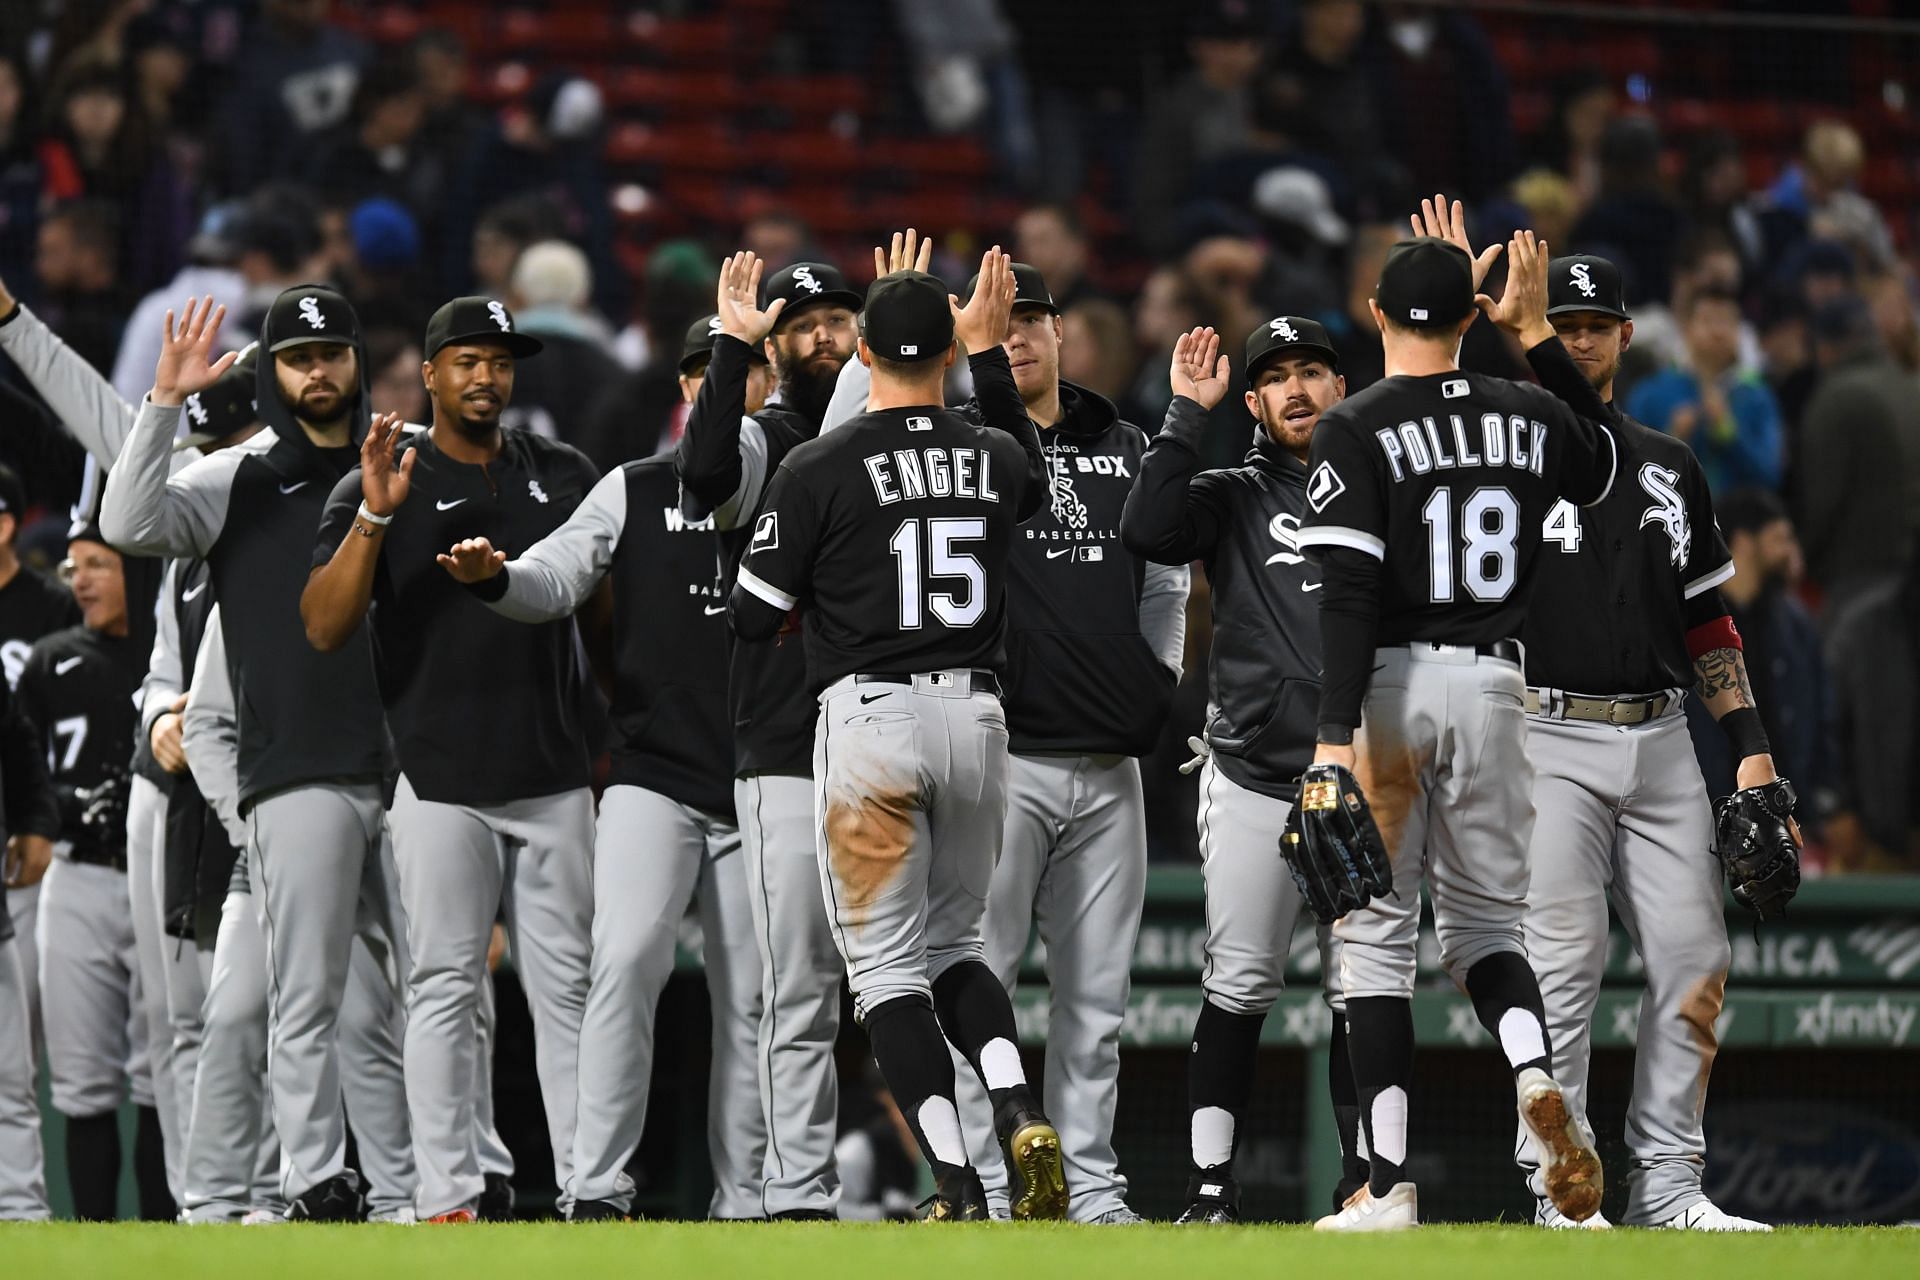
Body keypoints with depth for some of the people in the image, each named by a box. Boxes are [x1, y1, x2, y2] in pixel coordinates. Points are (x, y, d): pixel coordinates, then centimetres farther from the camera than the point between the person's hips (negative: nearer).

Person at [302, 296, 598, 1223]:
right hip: (441, 784, -3)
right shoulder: (376, 488, 1)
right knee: (445, 989, -3)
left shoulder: (565, 477, 11)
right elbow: (324, 629, -9)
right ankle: (448, 1198, -3)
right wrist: (374, 518, -20)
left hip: (554, 778, 3)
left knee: (567, 987, 3)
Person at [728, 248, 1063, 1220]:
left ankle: (956, 1185, -10)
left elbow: (751, 618, -3)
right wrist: (990, 350, 35)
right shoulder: (993, 458, 5)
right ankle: (1020, 1114, -6)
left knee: (888, 962, 1)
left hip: (871, 713, -4)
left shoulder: (818, 469, -8)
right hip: (976, 715, 4)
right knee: (954, 941, 19)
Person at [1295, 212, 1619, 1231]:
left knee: (1376, 936, 3)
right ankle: (1537, 1079, -15)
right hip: (1491, 686, 4)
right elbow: (1605, 466, 29)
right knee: (1484, 923, 16)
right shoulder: (1529, 417, 5)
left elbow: (1351, 593, -16)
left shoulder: (1356, 430, -8)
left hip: (1390, 686, -4)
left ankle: (1387, 1184, -1)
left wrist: (1337, 734, -19)